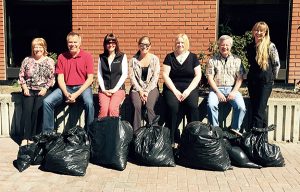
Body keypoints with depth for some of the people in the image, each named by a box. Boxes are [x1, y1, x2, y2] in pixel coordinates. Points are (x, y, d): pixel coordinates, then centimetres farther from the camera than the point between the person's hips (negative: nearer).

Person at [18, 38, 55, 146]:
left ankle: (33, 137, -8)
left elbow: (52, 78, 3)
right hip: (29, 90, 2)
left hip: (43, 90, -1)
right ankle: (25, 137, -11)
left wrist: (45, 88, -8)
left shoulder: (49, 61, 6)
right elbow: (21, 76, 11)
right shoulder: (27, 60, 10)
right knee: (27, 110, -16)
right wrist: (24, 87, -2)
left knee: (37, 110, -18)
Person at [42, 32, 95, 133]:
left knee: (89, 103, -34)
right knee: (47, 102, -16)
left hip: (82, 87, -3)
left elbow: (90, 78, -6)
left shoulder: (87, 56, -1)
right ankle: (47, 132, -5)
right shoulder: (61, 57, 7)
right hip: (66, 87, 3)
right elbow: (60, 78, 4)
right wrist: (66, 93, -14)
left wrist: (76, 94, -16)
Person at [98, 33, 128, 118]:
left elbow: (124, 74, 1)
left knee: (112, 108, -29)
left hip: (118, 89, -1)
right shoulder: (101, 57, 15)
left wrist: (115, 89, -7)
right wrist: (103, 89, -3)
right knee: (103, 109, -25)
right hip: (104, 89, 2)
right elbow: (99, 75, 10)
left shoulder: (122, 56, 7)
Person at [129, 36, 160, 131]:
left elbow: (155, 77, 0)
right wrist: (140, 90, -10)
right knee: (137, 106, -28)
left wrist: (147, 91, -10)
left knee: (149, 106, -29)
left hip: (151, 88, 0)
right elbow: (132, 77, 2)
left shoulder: (155, 59, 6)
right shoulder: (133, 60, 8)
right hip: (137, 88, 1)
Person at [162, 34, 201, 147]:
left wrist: (188, 90, -11)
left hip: (189, 87, 1)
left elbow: (198, 76, 3)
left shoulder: (193, 57, 9)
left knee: (193, 105, -30)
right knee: (173, 106, -30)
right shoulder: (169, 57, 8)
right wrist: (175, 91, -11)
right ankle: (173, 139, -21)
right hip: (172, 87, 0)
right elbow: (165, 75, 0)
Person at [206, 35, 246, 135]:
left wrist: (234, 92, -9)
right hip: (216, 89, -1)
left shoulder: (236, 60, 12)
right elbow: (210, 78, 0)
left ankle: (235, 129, -4)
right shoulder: (212, 60, 7)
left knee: (241, 107, -25)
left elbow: (240, 78, 5)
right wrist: (218, 92, -11)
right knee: (211, 105, -31)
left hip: (232, 89, 1)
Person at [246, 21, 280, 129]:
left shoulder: (270, 46, -6)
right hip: (252, 81, 6)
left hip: (266, 82, -6)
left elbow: (277, 64, -1)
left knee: (259, 111, -8)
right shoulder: (249, 47, 9)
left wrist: (271, 78, 5)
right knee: (255, 108, 10)